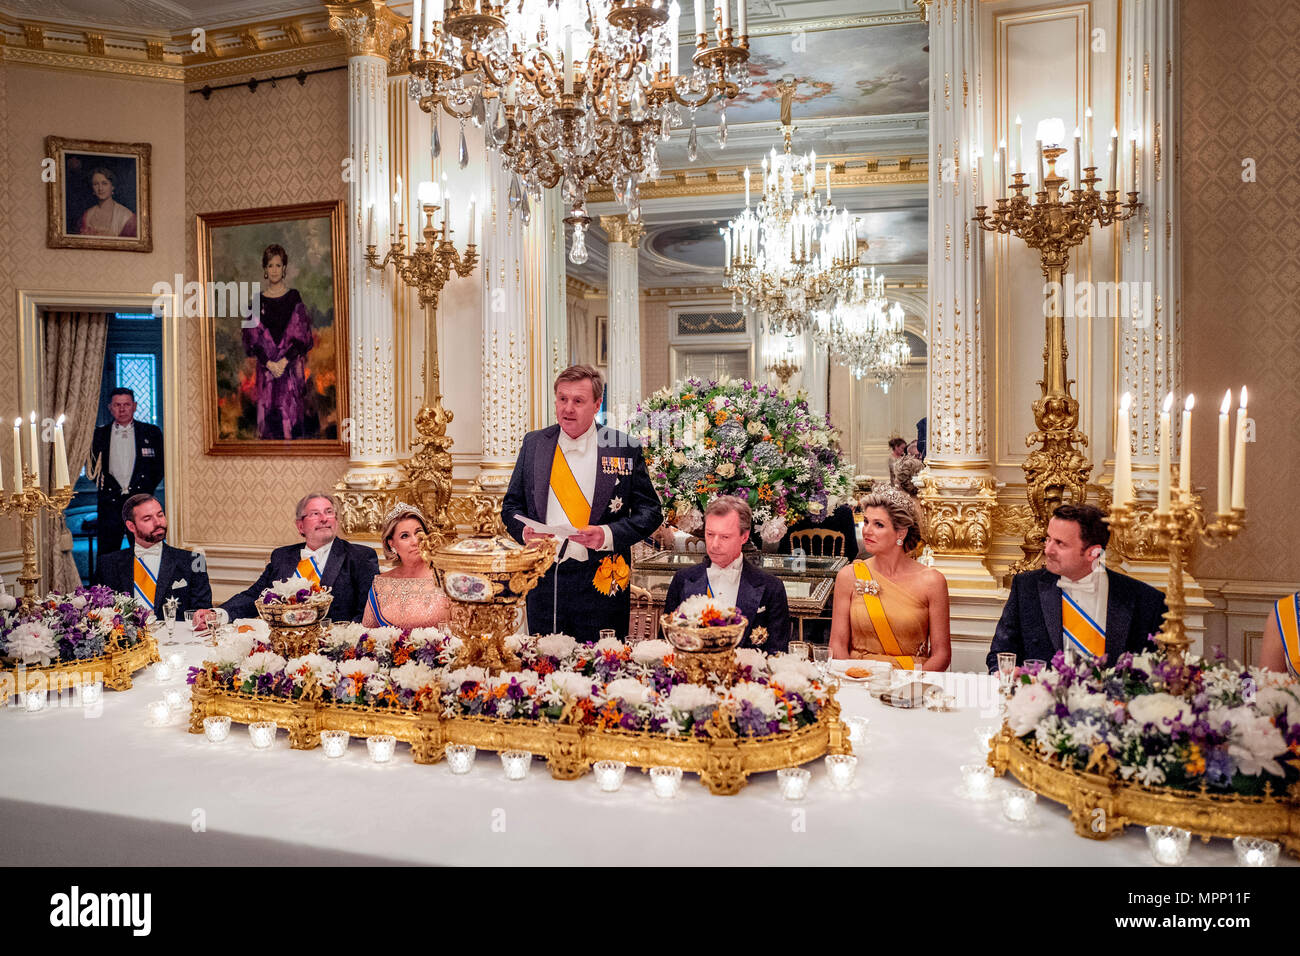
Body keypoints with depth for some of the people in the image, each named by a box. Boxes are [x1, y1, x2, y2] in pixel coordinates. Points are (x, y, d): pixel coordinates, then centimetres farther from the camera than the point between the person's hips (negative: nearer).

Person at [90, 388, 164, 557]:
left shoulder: (151, 432, 8)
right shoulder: (99, 434, 10)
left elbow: (160, 465, 9)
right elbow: (92, 467, 12)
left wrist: (146, 490, 1)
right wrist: (108, 487, 1)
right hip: (109, 503, 1)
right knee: (107, 557, 1)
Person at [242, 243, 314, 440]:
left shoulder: (293, 297, 3)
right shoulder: (259, 300, 7)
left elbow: (301, 335, -3)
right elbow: (253, 337, 3)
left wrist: (285, 361, -13)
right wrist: (269, 363, -10)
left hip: (291, 365, -1)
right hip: (266, 367, 1)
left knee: (291, 409, -3)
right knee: (268, 409, 0)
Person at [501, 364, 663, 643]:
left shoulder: (624, 448, 0)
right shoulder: (533, 443, 9)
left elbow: (650, 511, 0)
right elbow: (511, 504, 14)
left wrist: (609, 535, -16)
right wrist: (524, 530, -7)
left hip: (601, 583, -2)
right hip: (544, 578, 3)